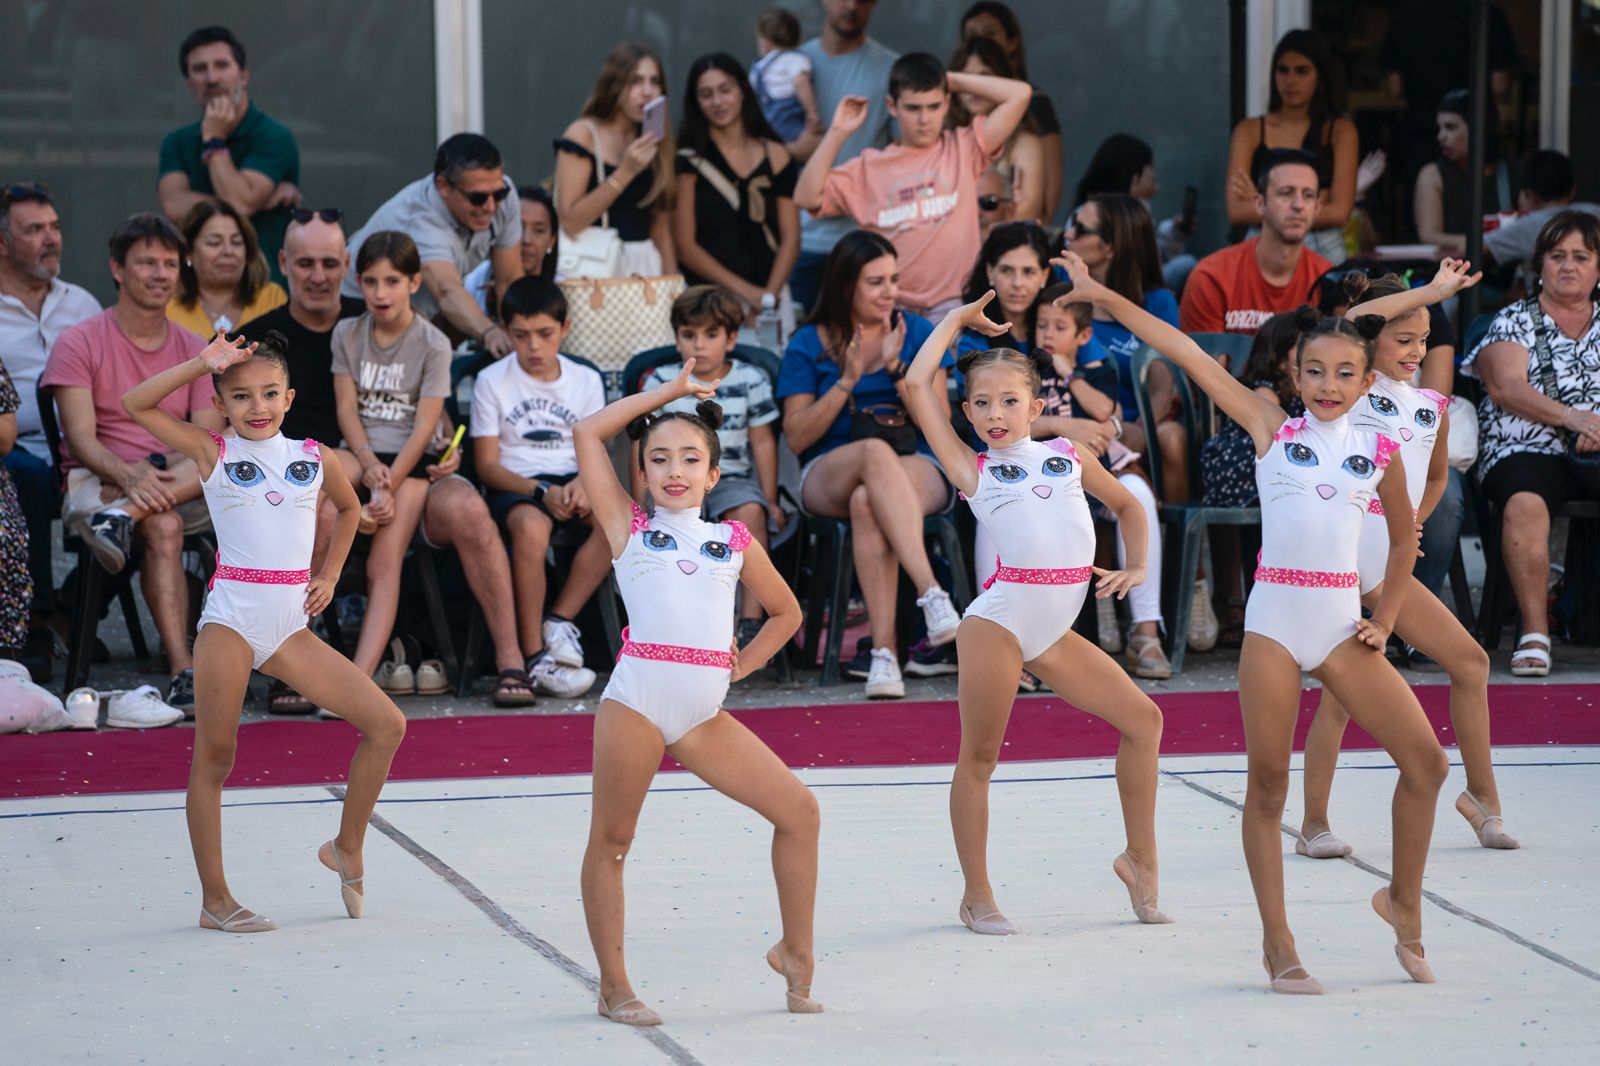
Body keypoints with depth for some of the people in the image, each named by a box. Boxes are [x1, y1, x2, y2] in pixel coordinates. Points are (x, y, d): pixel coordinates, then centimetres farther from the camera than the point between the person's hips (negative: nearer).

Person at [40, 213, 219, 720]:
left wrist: (165, 474, -23)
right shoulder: (79, 344, 0)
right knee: (163, 527, -37)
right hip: (94, 483, -3)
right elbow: (81, 439, -11)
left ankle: (123, 517, -42)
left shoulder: (194, 351, 11)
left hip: (183, 488, 3)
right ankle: (183, 670, -45)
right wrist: (129, 476, -33)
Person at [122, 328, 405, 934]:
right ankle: (215, 899, 8)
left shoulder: (315, 458, 8)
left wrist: (330, 577, 17)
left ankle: (347, 850, 16)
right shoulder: (212, 453, 0)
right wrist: (204, 363, -10)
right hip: (231, 621, -3)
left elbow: (349, 508, 28)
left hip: (290, 627, 4)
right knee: (214, 756, -1)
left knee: (387, 725, -2)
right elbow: (136, 404, -8)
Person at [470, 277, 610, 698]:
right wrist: (542, 492, -18)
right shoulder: (492, 382, 2)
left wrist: (581, 484, -17)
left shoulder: (586, 381, 12)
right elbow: (487, 465, -2)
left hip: (571, 485, 3)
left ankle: (559, 620, -20)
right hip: (514, 488, -3)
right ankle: (534, 657, -29)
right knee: (531, 527, -39)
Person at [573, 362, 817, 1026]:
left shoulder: (735, 541, 13)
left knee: (797, 809, -2)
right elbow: (587, 434, 0)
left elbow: (785, 612, 27)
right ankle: (613, 987, 12)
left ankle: (795, 953, 12)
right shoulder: (629, 528, 6)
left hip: (705, 715, 3)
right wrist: (668, 393, 5)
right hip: (636, 703, -3)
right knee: (611, 839, 2)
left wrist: (743, 665, 11)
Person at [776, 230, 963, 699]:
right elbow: (797, 437, 1)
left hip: (916, 471, 0)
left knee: (867, 502, -39)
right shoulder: (808, 344, 9)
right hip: (828, 476, 0)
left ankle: (884, 648, -47)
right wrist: (848, 380, -8)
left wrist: (896, 367, -8)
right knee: (877, 452, -39)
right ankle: (932, 594, -53)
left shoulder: (918, 334, 12)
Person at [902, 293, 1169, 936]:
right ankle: (977, 895, 10)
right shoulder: (972, 469, 2)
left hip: (1054, 632, 5)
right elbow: (917, 385, -5)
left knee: (1141, 718, 2)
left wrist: (1135, 567, 14)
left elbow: (1126, 505, 29)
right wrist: (959, 319, 7)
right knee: (979, 756, 2)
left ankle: (1139, 859, 15)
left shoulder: (1066, 454, 13)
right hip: (998, 621, -4)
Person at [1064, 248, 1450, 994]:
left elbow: (1404, 541, 20)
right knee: (1267, 783, 2)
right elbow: (1185, 354, -4)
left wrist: (1384, 622, 10)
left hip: (1341, 625, 2)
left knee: (1425, 759, -4)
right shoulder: (1271, 429, 1)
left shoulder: (1380, 452, 6)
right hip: (1273, 621, -2)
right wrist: (1103, 296, -8)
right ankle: (1278, 946, 11)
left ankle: (1403, 905, 16)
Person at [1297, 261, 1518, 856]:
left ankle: (1483, 796, 17)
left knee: (1470, 662, 3)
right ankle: (1314, 825, 3)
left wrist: (1413, 526, 16)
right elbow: (1350, 323, -24)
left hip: (1392, 565, 6)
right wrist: (1433, 291, -19)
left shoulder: (1432, 406, 14)